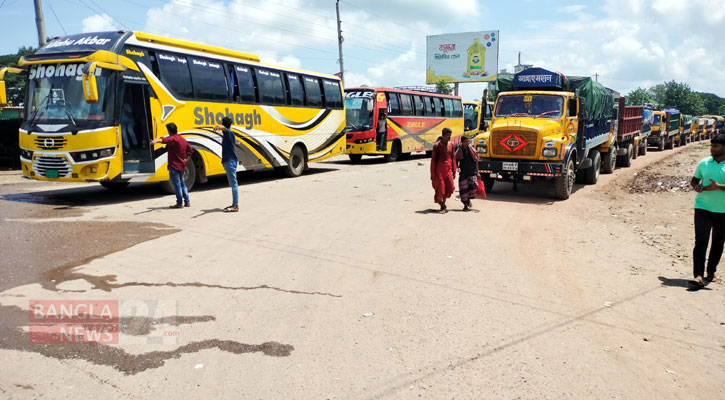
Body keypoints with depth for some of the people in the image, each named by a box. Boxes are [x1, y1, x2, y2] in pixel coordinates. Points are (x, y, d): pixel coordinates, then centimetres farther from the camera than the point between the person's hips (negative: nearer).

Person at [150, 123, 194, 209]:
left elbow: (165, 140, -37)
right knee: (182, 183, 18)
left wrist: (156, 140, -54)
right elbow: (190, 151, 22)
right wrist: (186, 159, 17)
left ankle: (179, 203, 2)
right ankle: (187, 202, 22)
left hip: (174, 166, -9)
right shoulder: (183, 139, 14)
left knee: (176, 184, -2)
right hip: (182, 165, 9)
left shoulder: (173, 139, -14)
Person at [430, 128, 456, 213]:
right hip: (439, 170, -4)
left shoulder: (451, 144, 8)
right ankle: (442, 206, 12)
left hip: (448, 170, 4)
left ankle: (443, 202, 18)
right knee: (440, 188, -1)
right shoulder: (437, 145, -5)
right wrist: (432, 173, -8)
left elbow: (453, 158, 14)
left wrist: (454, 171, 12)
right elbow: (433, 160, -5)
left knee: (450, 187, -4)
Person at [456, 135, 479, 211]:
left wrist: (477, 172, 11)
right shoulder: (459, 151, -2)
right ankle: (465, 205, 11)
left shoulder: (472, 150, 3)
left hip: (472, 172, 2)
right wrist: (457, 168, -15)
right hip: (463, 173, -1)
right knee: (464, 188, -2)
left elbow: (476, 162, 10)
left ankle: (469, 199, 21)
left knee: (473, 186, -7)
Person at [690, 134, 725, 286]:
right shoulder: (704, 163, 5)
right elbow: (694, 180, 16)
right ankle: (698, 274, -13)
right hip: (703, 207, 0)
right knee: (701, 241, -10)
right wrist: (696, 186, -5)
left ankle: (711, 271, 29)